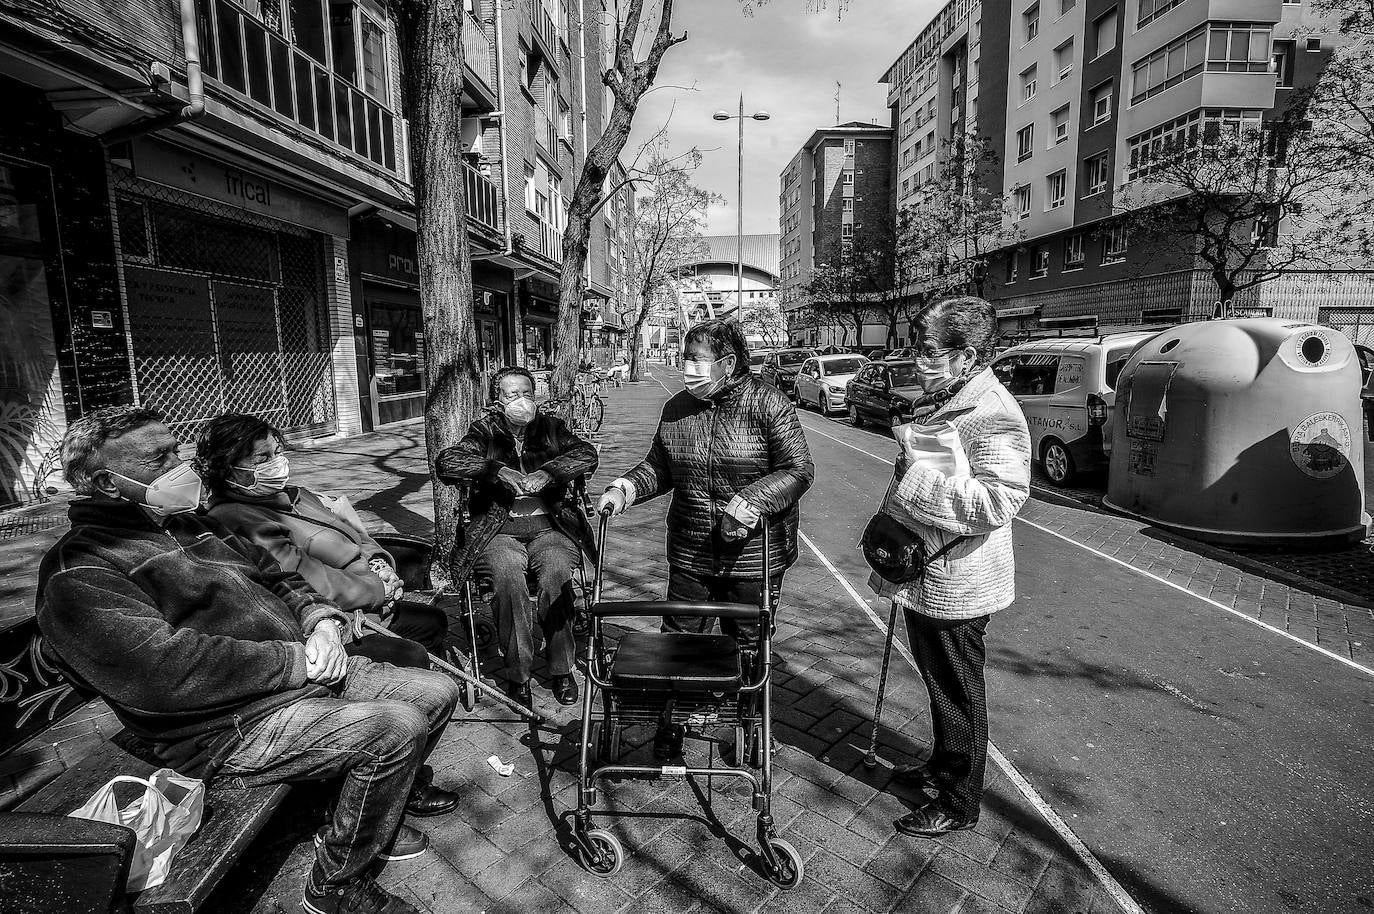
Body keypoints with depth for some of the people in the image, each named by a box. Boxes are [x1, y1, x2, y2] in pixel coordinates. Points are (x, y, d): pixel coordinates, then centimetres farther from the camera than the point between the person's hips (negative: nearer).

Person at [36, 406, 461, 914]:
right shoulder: (78, 571, -13)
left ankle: (375, 811, 27)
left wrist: (322, 622, -1)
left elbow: (275, 576, 21)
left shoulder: (190, 524, 16)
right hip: (228, 728, -9)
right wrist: (294, 660, -21)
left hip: (303, 673, 9)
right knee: (397, 729, -25)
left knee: (437, 692, 4)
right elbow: (163, 671, -26)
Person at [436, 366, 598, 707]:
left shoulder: (551, 429, 13)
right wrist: (498, 470, -19)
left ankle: (561, 669, -12)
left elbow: (586, 453, -3)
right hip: (498, 530, -1)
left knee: (557, 571, -29)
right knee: (507, 575, -31)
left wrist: (547, 474, -18)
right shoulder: (485, 433, 9)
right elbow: (446, 462, -7)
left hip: (549, 527, 1)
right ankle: (517, 674, -15)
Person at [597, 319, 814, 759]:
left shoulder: (767, 403, -11)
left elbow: (799, 470, -13)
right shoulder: (676, 408, 2)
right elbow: (658, 467, 13)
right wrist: (624, 488, -6)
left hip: (753, 556, -3)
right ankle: (672, 723, 34)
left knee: (747, 646, 14)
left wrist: (751, 499, -26)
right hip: (689, 554, 4)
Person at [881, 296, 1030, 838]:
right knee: (939, 685, 25)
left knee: (957, 694, 9)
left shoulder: (993, 417, -22)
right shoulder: (940, 400, 9)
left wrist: (918, 480, -31)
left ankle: (959, 804, 28)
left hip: (954, 585, -9)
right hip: (923, 575, 10)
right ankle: (941, 766, 46)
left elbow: (999, 500, -33)